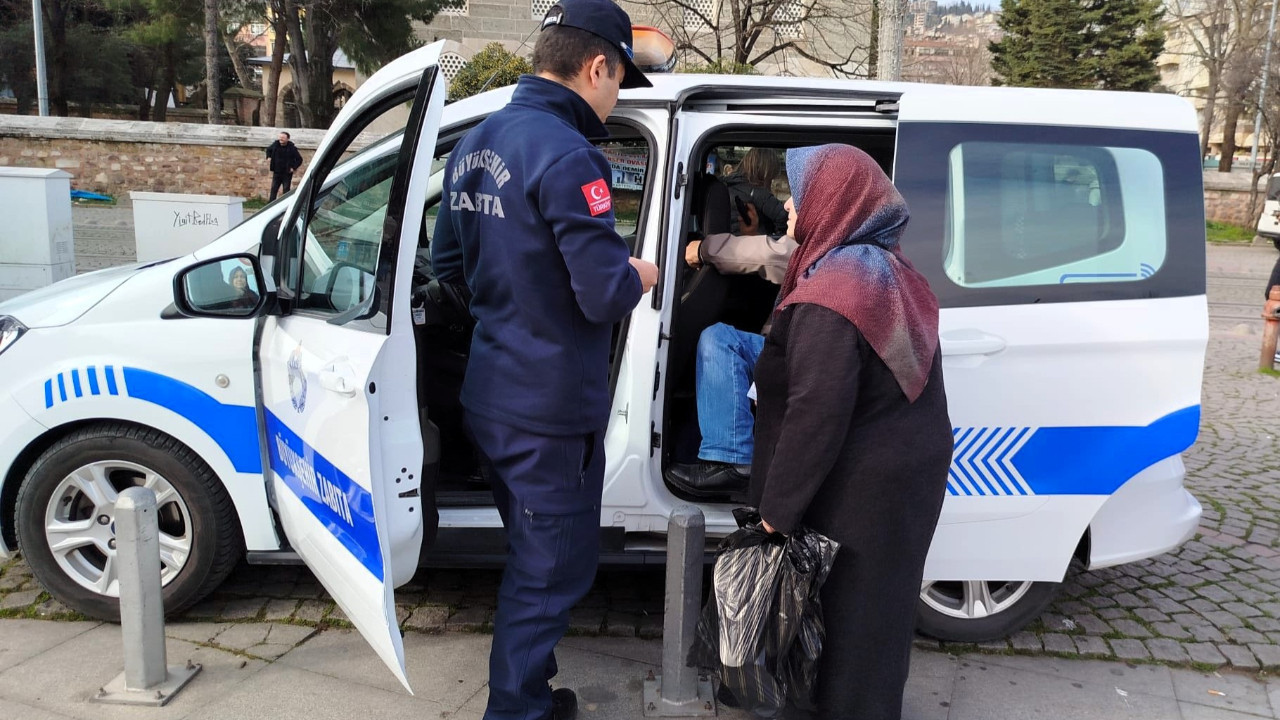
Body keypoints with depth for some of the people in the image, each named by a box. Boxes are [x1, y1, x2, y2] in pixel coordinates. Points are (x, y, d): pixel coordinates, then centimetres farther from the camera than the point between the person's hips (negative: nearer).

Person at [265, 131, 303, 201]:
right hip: (277, 172, 4)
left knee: (286, 190, 1)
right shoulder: (275, 145, 0)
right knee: (273, 189, 4)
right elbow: (268, 149, 22)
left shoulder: (292, 148, -11)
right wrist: (268, 157, 6)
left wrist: (294, 167, -12)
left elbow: (299, 159, -5)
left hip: (287, 174, -4)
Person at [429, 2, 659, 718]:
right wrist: (639, 275, -4)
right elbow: (606, 297, -25)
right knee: (552, 572, 8)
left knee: (534, 558, 24)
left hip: (489, 398, 9)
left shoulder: (474, 144, 7)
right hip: (552, 411, -9)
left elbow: (448, 263, 16)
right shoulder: (567, 157, -22)